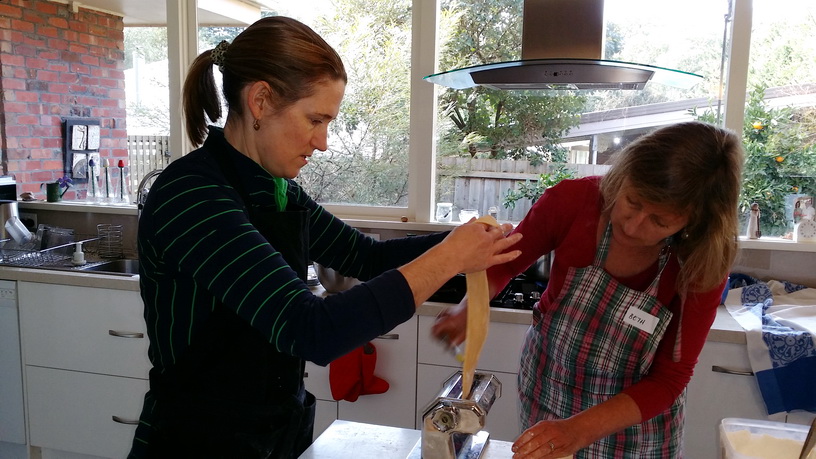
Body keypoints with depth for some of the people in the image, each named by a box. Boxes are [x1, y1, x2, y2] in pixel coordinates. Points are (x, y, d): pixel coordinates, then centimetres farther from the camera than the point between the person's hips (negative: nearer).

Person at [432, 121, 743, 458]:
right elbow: (504, 263, -7)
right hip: (545, 389, 1)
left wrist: (579, 430, -30)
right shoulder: (573, 201, -24)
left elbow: (668, 379, -18)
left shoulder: (703, 264, -23)